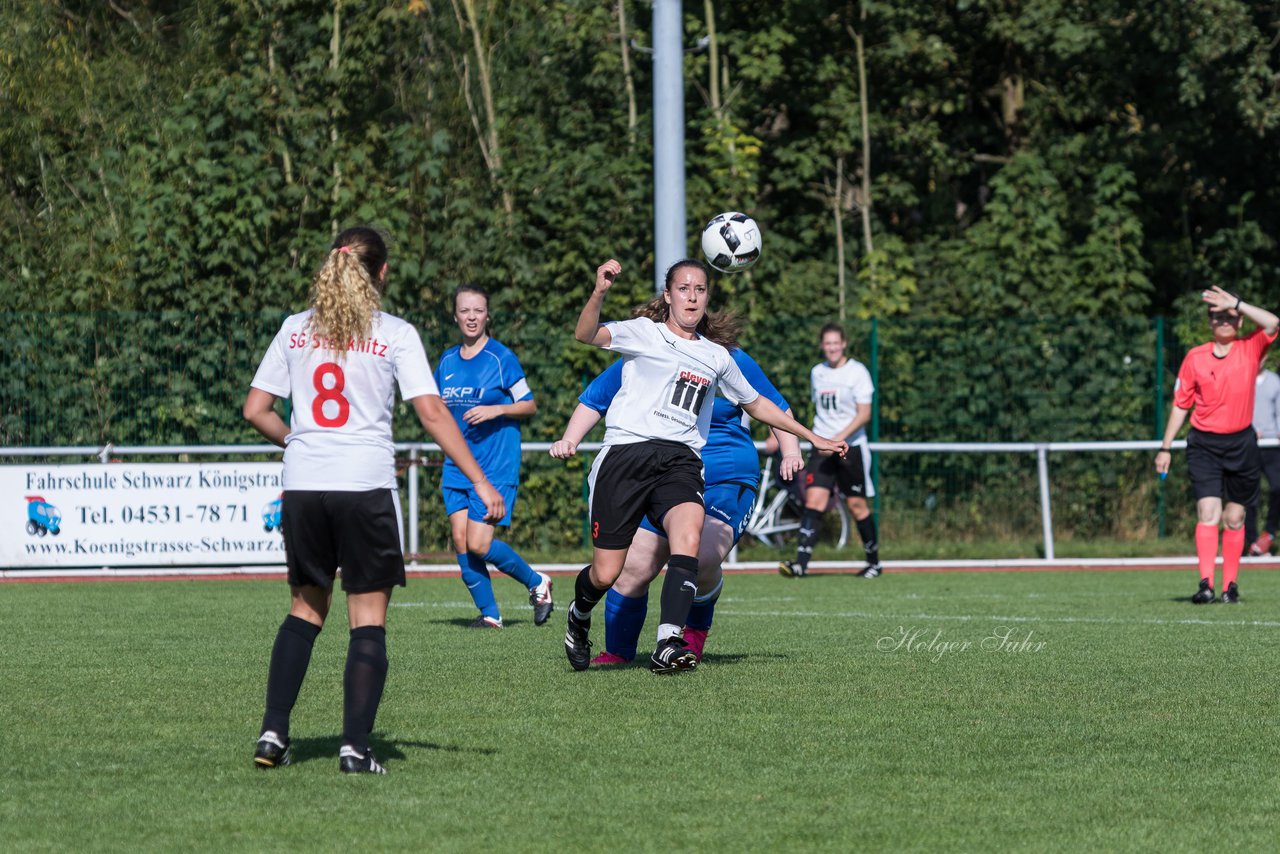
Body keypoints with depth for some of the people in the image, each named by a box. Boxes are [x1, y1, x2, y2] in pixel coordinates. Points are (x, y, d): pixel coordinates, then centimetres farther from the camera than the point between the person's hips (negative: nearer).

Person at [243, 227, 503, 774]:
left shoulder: (295, 329, 9)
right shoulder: (395, 334, 0)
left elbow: (256, 410, 9)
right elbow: (431, 412, -7)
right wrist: (480, 483, -6)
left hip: (303, 485, 3)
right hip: (367, 485, -3)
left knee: (306, 608, 17)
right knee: (368, 618, 3)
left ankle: (273, 733, 8)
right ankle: (355, 746, -6)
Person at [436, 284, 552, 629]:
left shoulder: (501, 358, -6)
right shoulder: (447, 361, 9)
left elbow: (529, 405, -1)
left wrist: (496, 410, -17)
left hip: (496, 464, -6)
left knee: (479, 545, -12)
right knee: (460, 540, -4)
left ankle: (537, 583, 11)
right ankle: (489, 613, 7)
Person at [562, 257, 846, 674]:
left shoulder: (717, 357, 21)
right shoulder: (644, 333, 7)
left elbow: (756, 405, 35)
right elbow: (585, 335, -10)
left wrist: (813, 438, 36)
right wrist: (598, 293, -29)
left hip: (680, 460, 3)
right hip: (627, 452, -3)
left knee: (689, 534, -30)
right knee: (605, 574, -6)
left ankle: (668, 646, -38)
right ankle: (579, 616, 30)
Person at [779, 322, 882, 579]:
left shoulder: (857, 371, -5)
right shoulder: (817, 373, 11)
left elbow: (864, 414, -12)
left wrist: (839, 438, -23)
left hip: (850, 447, -4)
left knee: (857, 505, 3)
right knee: (814, 499, -12)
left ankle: (874, 562, 20)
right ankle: (801, 563, -21)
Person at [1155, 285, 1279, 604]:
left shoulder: (1251, 349, 1)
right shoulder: (1195, 357, 2)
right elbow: (1181, 404, 8)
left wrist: (1236, 303, -21)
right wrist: (1165, 447, 7)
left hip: (1241, 443, 1)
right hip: (1204, 444, -1)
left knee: (1234, 518, 7)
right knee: (1208, 512, -14)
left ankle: (1230, 585, 15)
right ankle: (1206, 584, -20)